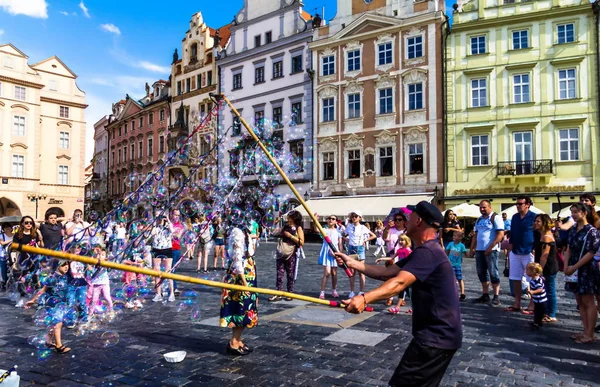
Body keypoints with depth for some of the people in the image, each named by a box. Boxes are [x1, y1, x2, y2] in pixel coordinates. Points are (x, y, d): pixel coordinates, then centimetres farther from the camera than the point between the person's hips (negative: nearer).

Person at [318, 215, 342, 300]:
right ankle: (322, 292, -7)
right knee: (327, 272, -12)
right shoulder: (325, 230, 4)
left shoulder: (338, 232, 10)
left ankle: (334, 291, 24)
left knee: (334, 273, 8)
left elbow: (340, 244, 9)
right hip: (327, 252, -3)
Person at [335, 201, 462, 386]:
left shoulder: (428, 252, -21)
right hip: (439, 333, 11)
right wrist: (351, 262, 7)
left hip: (437, 336, -11)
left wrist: (364, 298, -47)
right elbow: (386, 272, 10)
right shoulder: (425, 251, 14)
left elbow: (399, 283, -35)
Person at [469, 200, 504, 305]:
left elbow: (500, 234, -14)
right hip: (479, 250, 7)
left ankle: (496, 296, 3)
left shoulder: (495, 218, -6)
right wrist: (472, 248, 12)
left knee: (493, 273, -4)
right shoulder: (479, 220, 16)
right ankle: (485, 295, 18)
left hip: (491, 250, -7)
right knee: (481, 273, 10)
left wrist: (490, 247, -19)